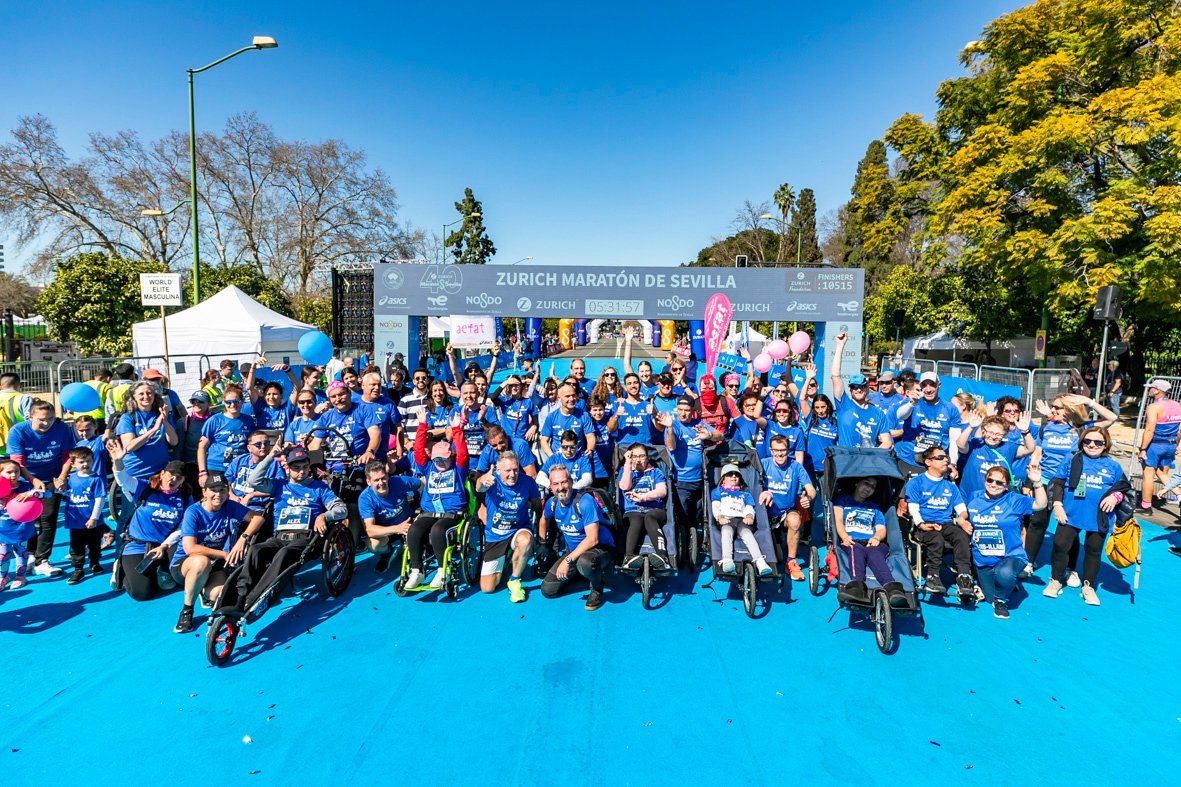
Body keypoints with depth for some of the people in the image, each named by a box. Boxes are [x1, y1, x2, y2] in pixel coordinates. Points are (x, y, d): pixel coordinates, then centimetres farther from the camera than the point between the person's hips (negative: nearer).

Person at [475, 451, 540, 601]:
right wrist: (483, 481, -68)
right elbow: (479, 487, -46)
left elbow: (538, 504, 3)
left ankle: (514, 580, -11)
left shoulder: (527, 482, -16)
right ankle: (503, 562, 36)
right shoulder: (493, 479, -20)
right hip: (493, 537, 1)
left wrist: (533, 504, -18)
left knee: (526, 541, -39)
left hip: (518, 530, -1)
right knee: (487, 588, 3)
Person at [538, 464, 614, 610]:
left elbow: (592, 539, -30)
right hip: (573, 551, 7)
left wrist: (568, 560, -30)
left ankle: (597, 589, -7)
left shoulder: (585, 501, -24)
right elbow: (544, 519, 22)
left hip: (600, 548, -7)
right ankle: (577, 573, 24)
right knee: (547, 590, -2)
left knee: (584, 562, -42)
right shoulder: (552, 502, -4)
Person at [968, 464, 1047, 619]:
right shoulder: (974, 498, 2)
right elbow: (964, 519, 17)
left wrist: (1036, 482, -32)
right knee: (990, 597, 14)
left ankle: (1001, 599, -6)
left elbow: (1040, 504, -21)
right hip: (982, 559, 4)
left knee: (1004, 573, -41)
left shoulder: (1013, 500, -7)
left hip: (1011, 556, -4)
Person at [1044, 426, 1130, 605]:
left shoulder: (1113, 466, 6)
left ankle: (1088, 587, 25)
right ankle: (1055, 581, 14)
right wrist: (1057, 505, -5)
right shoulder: (1072, 461, 2)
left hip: (1099, 518, 1)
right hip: (1071, 515, -1)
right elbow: (1057, 482, 3)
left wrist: (1115, 496, -10)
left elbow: (1125, 489, 12)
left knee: (1093, 551, 10)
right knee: (1060, 545, -3)